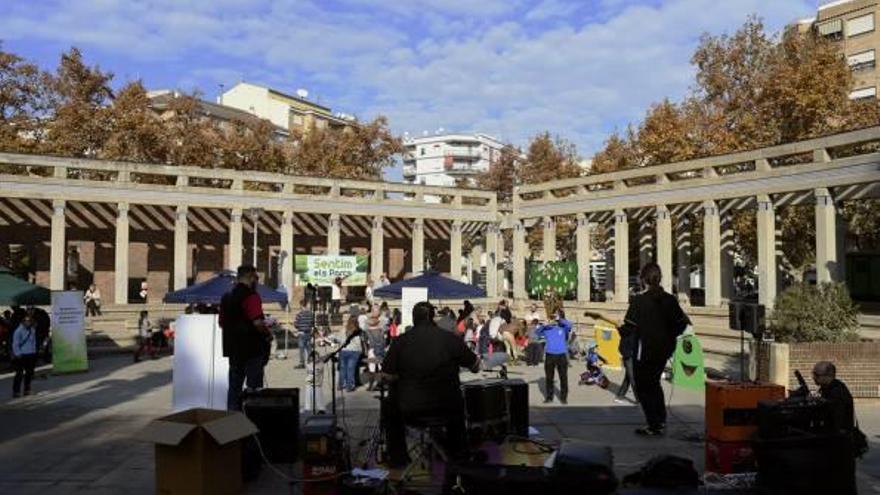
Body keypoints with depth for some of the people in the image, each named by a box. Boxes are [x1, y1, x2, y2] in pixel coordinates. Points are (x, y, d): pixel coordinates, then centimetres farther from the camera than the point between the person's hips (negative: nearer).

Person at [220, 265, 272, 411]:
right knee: (254, 387, 0)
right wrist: (268, 334, -9)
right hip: (252, 348, -8)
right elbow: (258, 322, -25)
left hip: (233, 348, 8)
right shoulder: (250, 296, -15)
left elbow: (221, 322, 19)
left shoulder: (226, 297, 11)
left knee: (234, 386, 13)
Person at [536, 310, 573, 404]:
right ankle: (549, 396, 20)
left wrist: (559, 319, -31)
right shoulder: (548, 328, 7)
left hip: (561, 355, -2)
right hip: (549, 355, 2)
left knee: (563, 377, 3)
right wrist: (544, 325, -18)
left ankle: (563, 397, 15)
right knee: (548, 377, 8)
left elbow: (569, 325, -20)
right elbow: (537, 332, -3)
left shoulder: (564, 328, 1)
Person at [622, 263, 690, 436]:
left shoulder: (638, 300, -16)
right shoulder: (670, 299, 0)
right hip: (663, 349, 6)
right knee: (654, 383, 24)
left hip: (644, 350, -6)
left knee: (643, 388, 7)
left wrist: (620, 329, 3)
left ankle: (654, 426, 6)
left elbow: (629, 326, -18)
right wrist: (668, 337, 15)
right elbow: (682, 323, 2)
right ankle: (661, 421, 28)